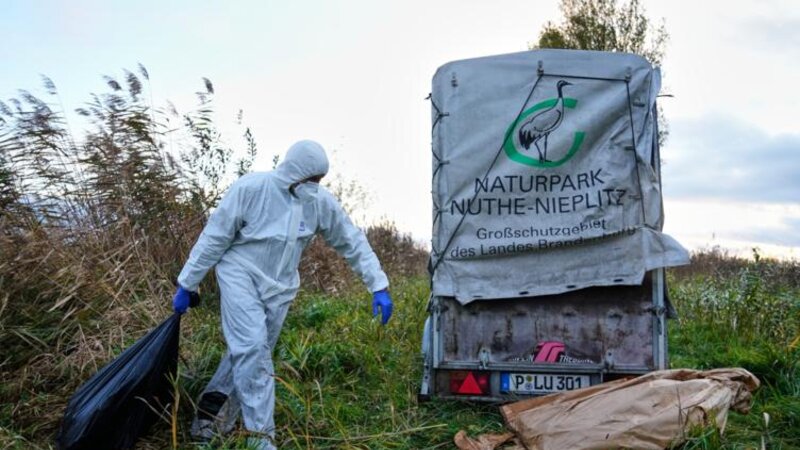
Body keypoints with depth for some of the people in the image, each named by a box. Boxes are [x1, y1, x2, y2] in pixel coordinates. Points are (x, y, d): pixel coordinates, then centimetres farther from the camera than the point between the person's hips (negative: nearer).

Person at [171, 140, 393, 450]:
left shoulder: (321, 201, -8)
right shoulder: (251, 188, -18)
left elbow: (353, 243, 0)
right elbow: (214, 238, -11)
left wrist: (379, 287, -3)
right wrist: (187, 285, -7)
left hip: (279, 288, 5)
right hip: (241, 275, -4)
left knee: (251, 352, 9)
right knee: (251, 348, -18)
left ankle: (211, 410, 28)